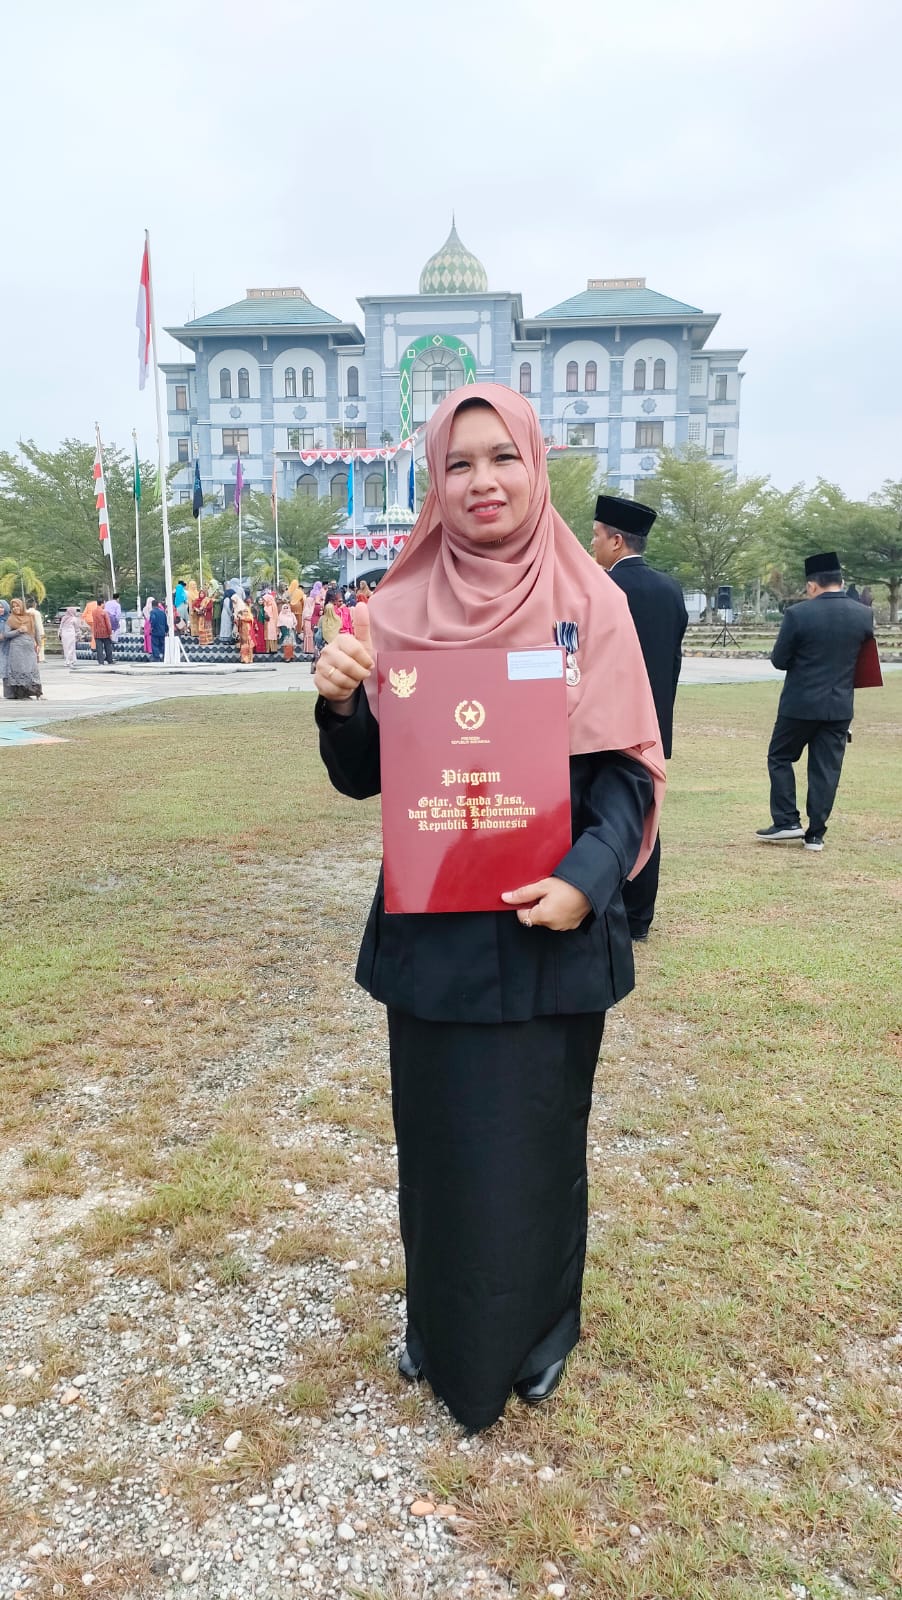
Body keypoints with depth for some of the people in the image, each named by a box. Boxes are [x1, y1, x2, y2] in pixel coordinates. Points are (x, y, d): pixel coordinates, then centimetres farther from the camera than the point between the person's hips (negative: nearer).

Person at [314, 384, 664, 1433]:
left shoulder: (590, 603, -3)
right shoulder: (401, 610, 2)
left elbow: (627, 769, -5)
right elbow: (361, 777, 4)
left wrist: (587, 880, -21)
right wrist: (338, 701, -16)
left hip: (549, 930, -1)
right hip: (430, 931, 2)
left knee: (536, 1134, 13)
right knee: (437, 1132, 15)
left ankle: (538, 1328, 39)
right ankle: (440, 1322, 41)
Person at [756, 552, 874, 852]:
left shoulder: (797, 614, -13)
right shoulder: (864, 615, -1)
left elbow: (779, 661, -7)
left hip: (801, 703, -3)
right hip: (840, 706, 4)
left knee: (780, 758, 14)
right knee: (827, 768, 8)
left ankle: (787, 821, 10)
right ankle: (815, 834, 11)